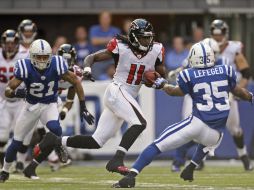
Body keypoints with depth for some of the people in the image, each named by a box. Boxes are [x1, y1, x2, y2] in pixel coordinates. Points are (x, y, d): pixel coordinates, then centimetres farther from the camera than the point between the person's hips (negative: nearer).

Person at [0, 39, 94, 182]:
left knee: (55, 129, -32)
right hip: (31, 106, 1)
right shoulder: (25, 68, -24)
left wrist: (83, 108, -10)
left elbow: (76, 82, -10)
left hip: (50, 106, -1)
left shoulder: (56, 66, -22)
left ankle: (57, 145, 4)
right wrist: (14, 92, -49)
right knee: (17, 143, 5)